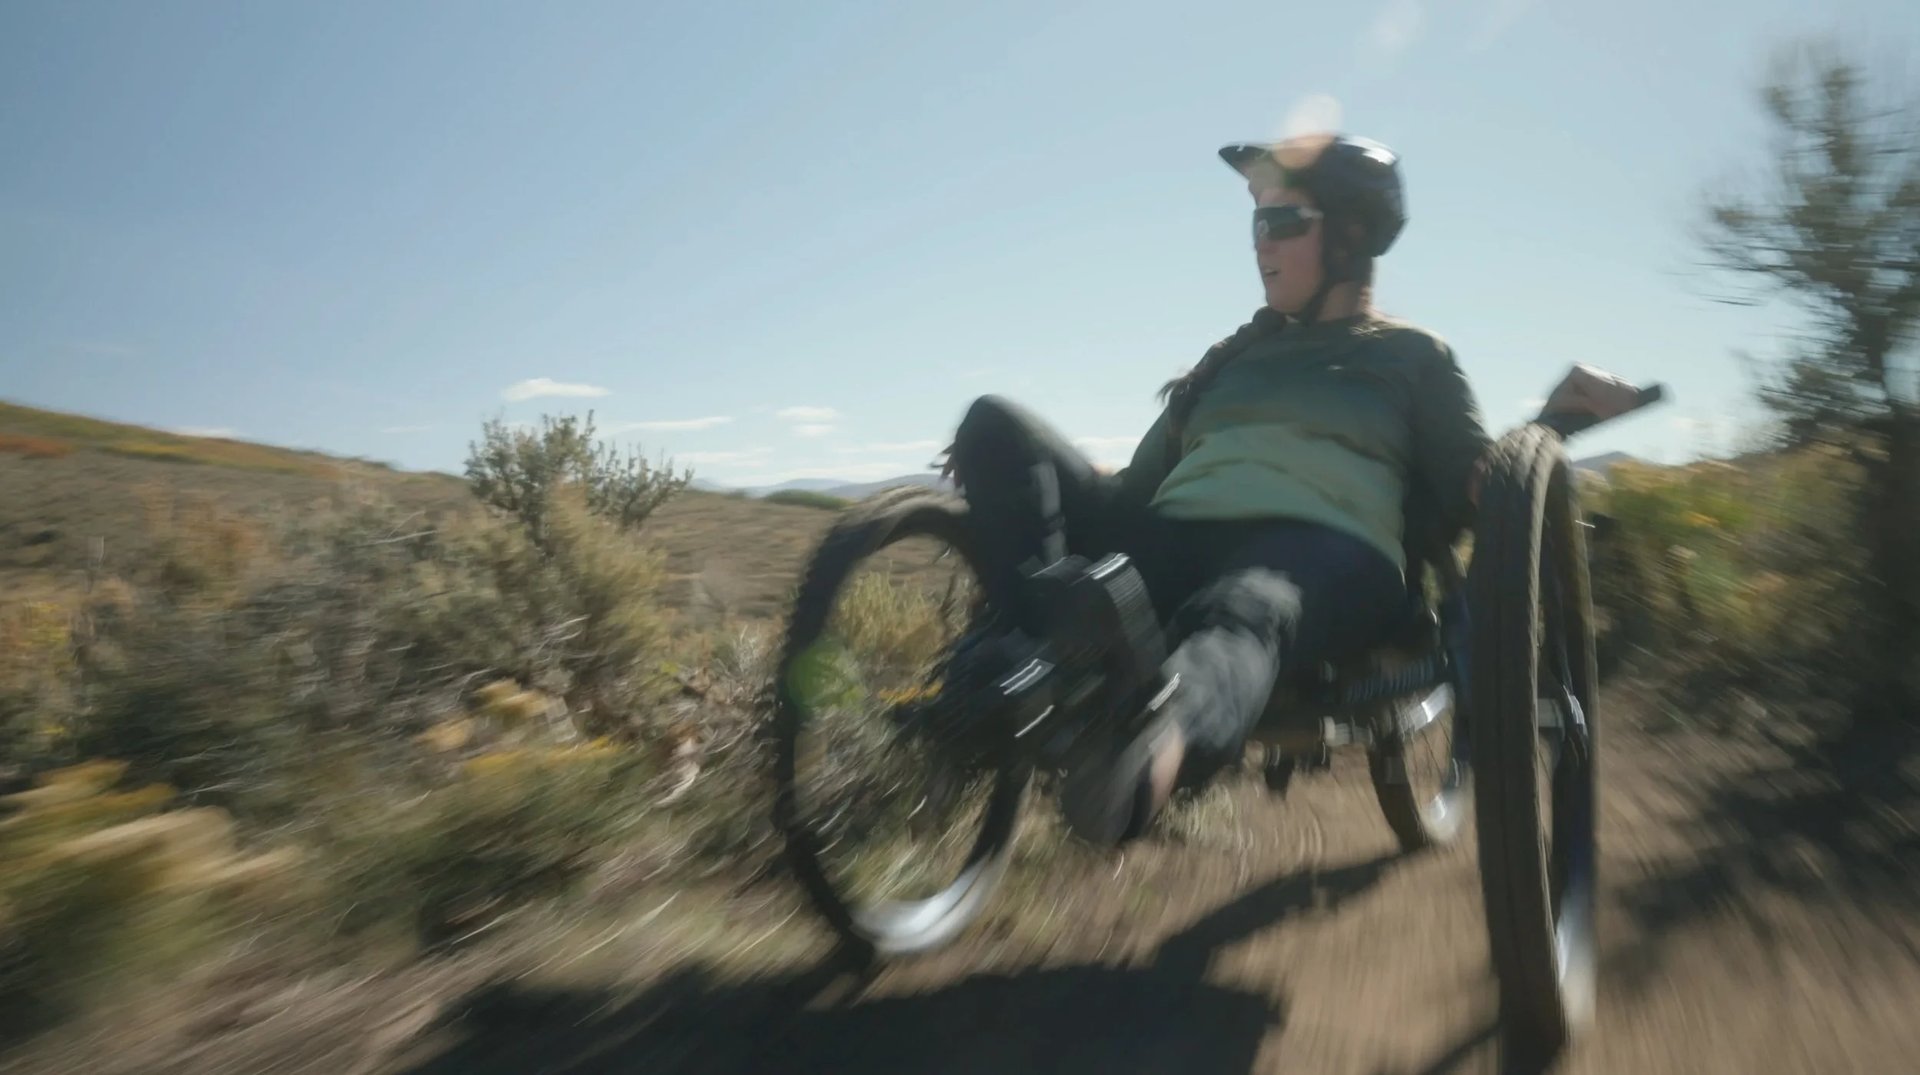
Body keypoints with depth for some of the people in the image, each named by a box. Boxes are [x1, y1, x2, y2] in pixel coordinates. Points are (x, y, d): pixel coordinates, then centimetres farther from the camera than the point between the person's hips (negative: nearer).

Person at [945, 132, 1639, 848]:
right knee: (996, 424, -16)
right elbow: (1141, 482, 29)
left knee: (1245, 613, -41)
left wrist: (1555, 420, -1)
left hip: (1324, 551, -3)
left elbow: (1472, 501, 16)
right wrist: (1011, 480, 21)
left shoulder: (1413, 356, 23)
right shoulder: (1232, 356, 33)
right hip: (1169, 546, 4)